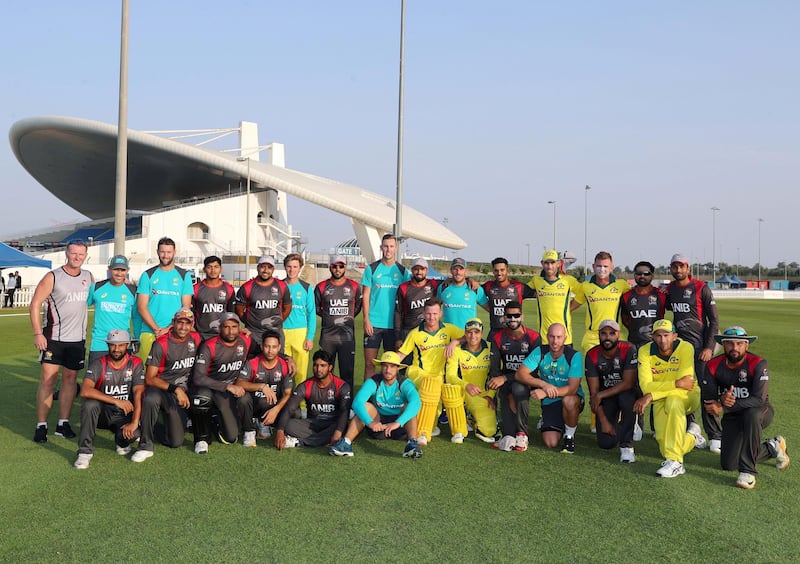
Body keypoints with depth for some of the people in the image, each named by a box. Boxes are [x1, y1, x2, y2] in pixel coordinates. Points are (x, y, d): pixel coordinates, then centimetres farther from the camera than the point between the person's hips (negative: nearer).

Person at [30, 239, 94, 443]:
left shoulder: (88, 277, 9)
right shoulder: (53, 277, -5)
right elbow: (35, 304, -6)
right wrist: (37, 333, -13)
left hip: (78, 338, 4)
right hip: (53, 338, -4)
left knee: (70, 379, 7)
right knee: (48, 379, -6)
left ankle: (63, 424, 15)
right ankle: (41, 426, 2)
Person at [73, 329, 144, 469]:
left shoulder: (135, 364, -7)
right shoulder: (99, 364, -10)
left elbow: (138, 393, -16)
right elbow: (85, 391, -26)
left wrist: (134, 422, -29)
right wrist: (117, 401, -30)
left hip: (124, 415, 0)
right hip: (102, 413, 0)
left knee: (132, 433, -31)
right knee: (90, 404, -32)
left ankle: (122, 442, 11)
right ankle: (85, 452, -17)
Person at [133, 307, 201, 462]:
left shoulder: (196, 339, 2)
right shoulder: (161, 344, -12)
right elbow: (149, 379, -14)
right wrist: (175, 389, -22)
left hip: (182, 392, 4)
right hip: (160, 387, -3)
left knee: (176, 442, -3)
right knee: (150, 400, -41)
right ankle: (146, 446, -25)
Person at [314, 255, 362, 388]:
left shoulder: (354, 286, 4)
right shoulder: (321, 287, 3)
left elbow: (358, 306, 16)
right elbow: (315, 308, 13)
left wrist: (349, 317, 7)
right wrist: (327, 317, 5)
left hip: (347, 336, 0)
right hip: (327, 336, 0)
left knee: (347, 371, 2)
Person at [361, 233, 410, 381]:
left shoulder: (402, 271, 7)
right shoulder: (371, 269, 3)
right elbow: (365, 296, 1)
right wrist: (366, 319, -7)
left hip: (393, 324, 1)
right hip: (373, 323, -1)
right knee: (369, 363, 0)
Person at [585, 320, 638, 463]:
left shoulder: (628, 350, -18)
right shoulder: (592, 355, -10)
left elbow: (628, 383, -23)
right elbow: (594, 391, -10)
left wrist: (600, 395, -21)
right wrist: (603, 421, -16)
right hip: (605, 398, 2)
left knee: (626, 397, -39)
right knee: (606, 443, -11)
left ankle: (626, 445, -22)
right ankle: (614, 422, 25)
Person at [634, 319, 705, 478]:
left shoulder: (685, 348, -20)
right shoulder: (645, 352, -13)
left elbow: (686, 385, -26)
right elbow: (646, 386, -22)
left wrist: (650, 397, -29)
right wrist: (677, 383, -33)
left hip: (688, 396, -3)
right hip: (661, 400, 3)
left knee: (673, 403, -38)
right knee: (663, 442, -9)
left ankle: (675, 462, -34)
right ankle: (692, 438, 30)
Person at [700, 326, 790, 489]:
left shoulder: (758, 364, -21)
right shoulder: (713, 366, -9)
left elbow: (759, 400, -30)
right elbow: (707, 399, -10)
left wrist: (723, 408, -34)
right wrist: (721, 400, -34)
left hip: (761, 412, -4)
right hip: (732, 418, 4)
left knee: (751, 414, -41)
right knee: (729, 465, -5)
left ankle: (748, 471, -29)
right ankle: (772, 448, 23)